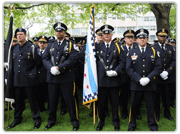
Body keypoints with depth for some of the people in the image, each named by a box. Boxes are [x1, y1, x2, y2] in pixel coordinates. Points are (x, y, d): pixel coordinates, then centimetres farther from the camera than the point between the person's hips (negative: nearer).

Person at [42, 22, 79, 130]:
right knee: (52, 100, 13)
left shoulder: (70, 45, 2)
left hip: (66, 77, -3)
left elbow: (72, 59, -10)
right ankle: (51, 120, 30)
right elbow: (45, 58, 6)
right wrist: (51, 68, -13)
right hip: (52, 77, 4)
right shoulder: (50, 45, 14)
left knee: (70, 100, 2)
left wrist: (58, 68, -17)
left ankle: (74, 121, 17)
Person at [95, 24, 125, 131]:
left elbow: (122, 61, 2)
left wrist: (116, 71, -13)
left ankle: (116, 122, 24)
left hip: (114, 79, 0)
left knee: (115, 102, 8)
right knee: (101, 102, 9)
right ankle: (101, 121, 26)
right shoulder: (98, 47, 8)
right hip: (101, 79, 1)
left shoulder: (117, 47, 8)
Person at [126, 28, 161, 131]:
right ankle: (132, 125, 26)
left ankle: (152, 125, 29)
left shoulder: (153, 52, 5)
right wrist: (139, 79, -14)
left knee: (150, 106, 10)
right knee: (134, 106, 9)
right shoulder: (131, 52, 4)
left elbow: (158, 68, -1)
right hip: (136, 84, 0)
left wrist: (148, 78, -15)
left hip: (150, 84, 0)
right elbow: (129, 69, -2)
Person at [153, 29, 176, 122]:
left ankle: (167, 113, 30)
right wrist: (160, 73, -16)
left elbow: (174, 61, -1)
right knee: (157, 96, 9)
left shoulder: (171, 48, 8)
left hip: (169, 77, 3)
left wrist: (167, 72, -14)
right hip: (157, 77, -3)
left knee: (167, 96, 14)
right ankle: (157, 113, 24)